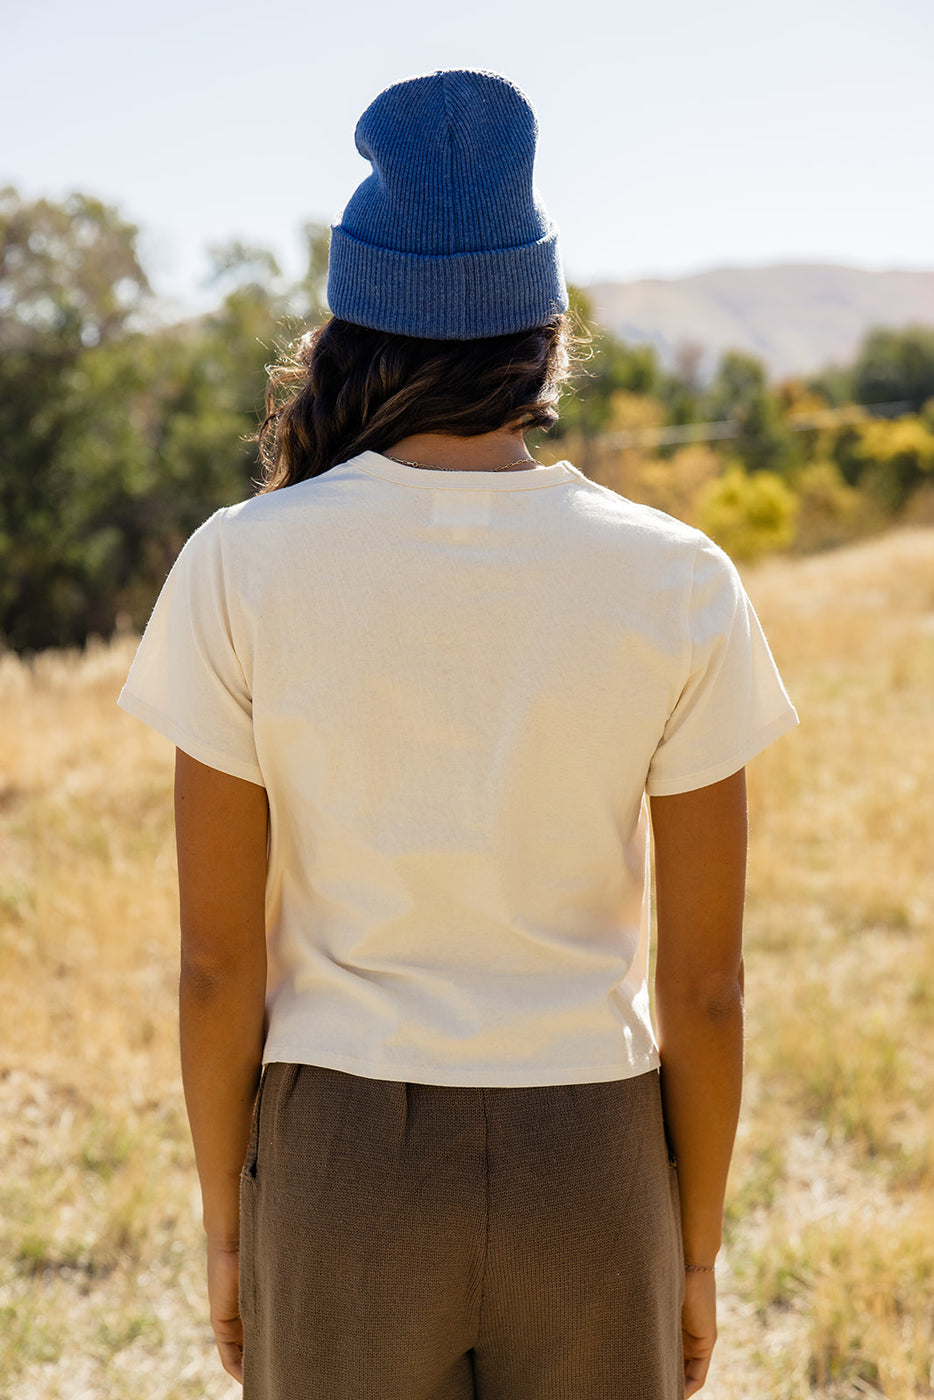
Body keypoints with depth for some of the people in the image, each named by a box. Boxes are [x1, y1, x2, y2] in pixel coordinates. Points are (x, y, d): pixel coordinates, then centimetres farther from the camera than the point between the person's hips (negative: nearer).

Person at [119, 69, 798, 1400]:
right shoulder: (677, 586, -10)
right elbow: (704, 983, -6)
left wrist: (225, 1224, 6)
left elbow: (217, 961, -8)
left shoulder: (242, 568, -12)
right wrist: (696, 1251, 7)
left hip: (343, 1178, 0)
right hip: (589, 1178, 1)